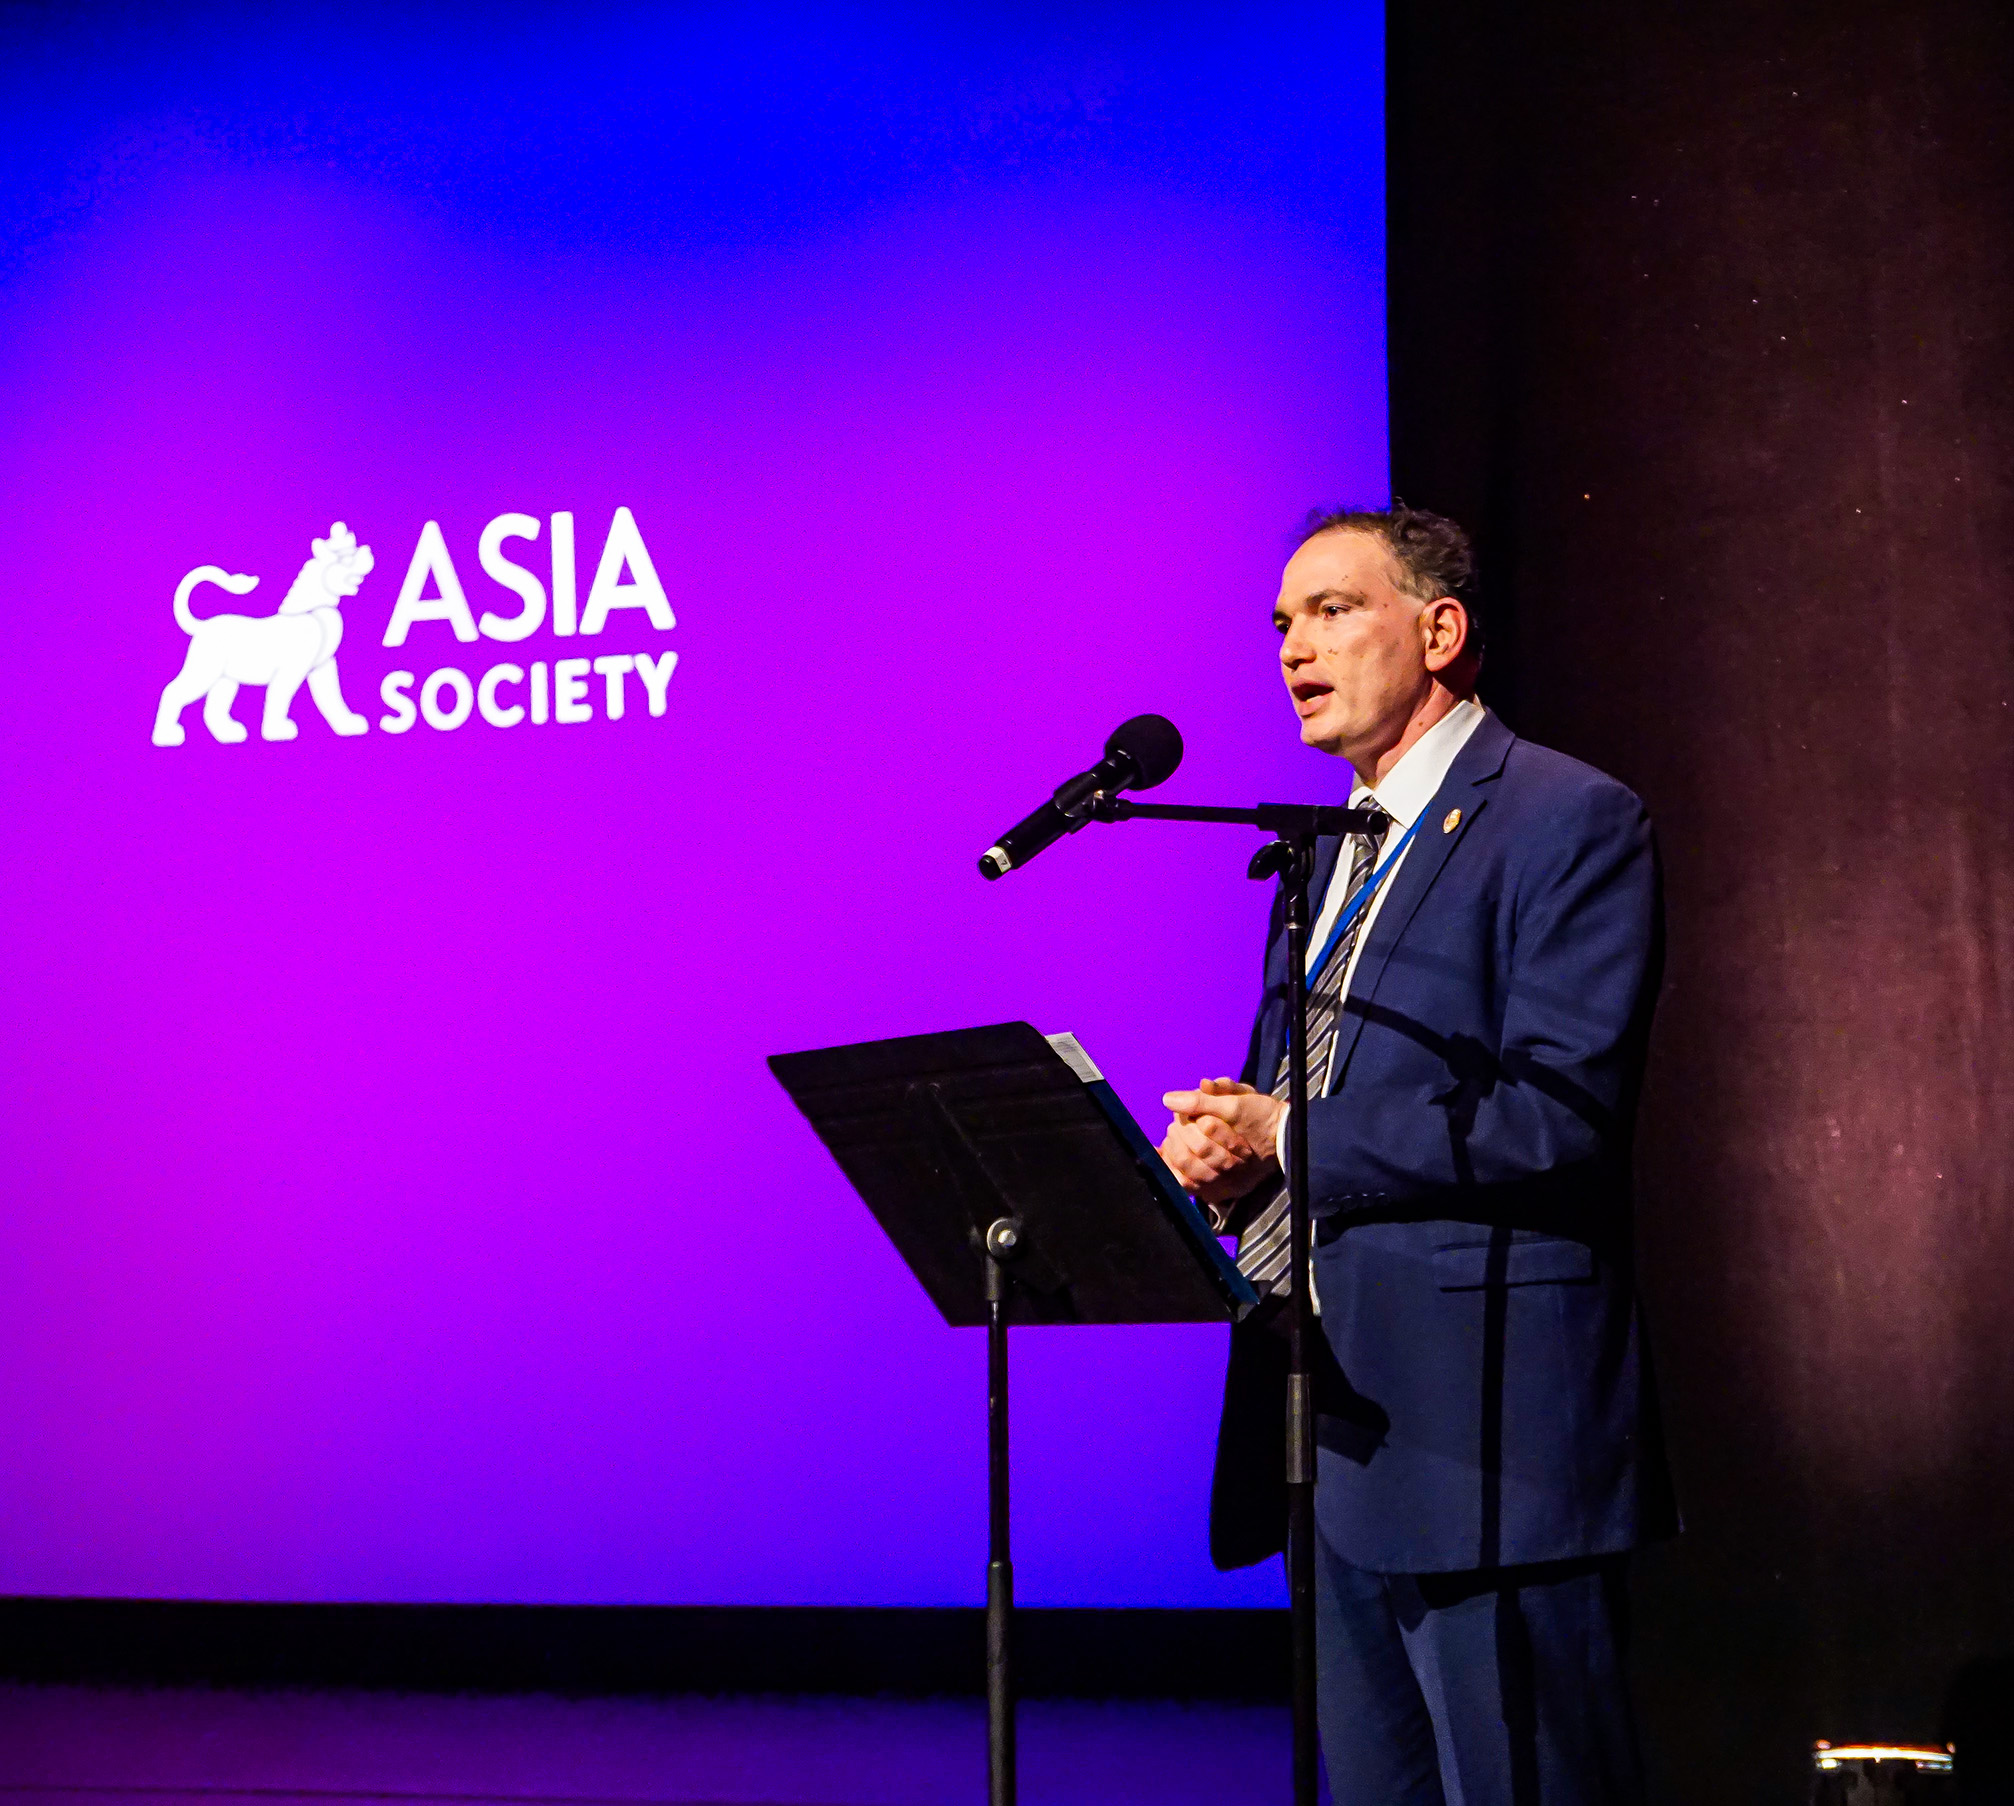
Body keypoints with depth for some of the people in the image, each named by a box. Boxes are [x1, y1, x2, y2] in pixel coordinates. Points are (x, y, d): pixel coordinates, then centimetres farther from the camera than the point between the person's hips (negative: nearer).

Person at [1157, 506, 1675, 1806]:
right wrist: (1227, 1149, -1)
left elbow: (1560, 1115, -18)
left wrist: (1290, 1142, -16)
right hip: (1336, 1428, 9)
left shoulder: (1573, 824, -8)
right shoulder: (1329, 854, 19)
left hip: (1485, 1419, -8)